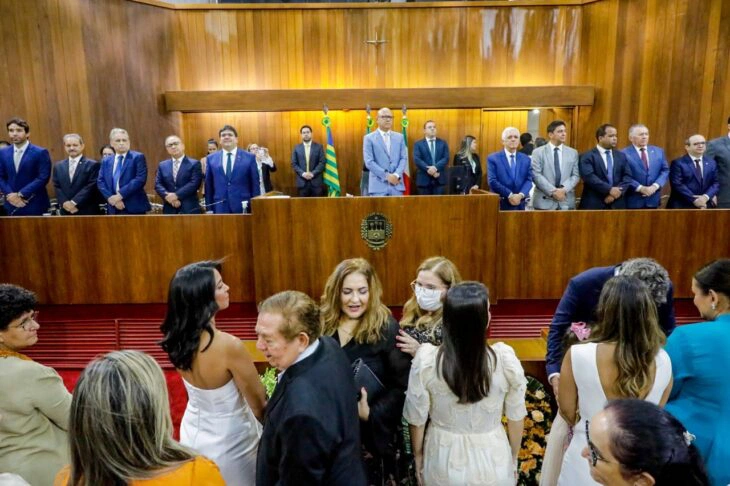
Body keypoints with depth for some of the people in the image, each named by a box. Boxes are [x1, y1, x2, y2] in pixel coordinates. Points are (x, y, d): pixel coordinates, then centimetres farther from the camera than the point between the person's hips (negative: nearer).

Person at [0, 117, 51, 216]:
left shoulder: (40, 152, -5)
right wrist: (10, 194, -8)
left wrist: (20, 194, -14)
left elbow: (43, 178, -12)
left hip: (35, 205, -4)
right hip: (12, 205, 4)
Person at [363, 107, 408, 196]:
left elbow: (404, 158, 7)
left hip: (397, 185, 3)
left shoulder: (399, 137, 14)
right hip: (378, 185, -3)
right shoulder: (369, 138, 2)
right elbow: (369, 162, -7)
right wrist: (386, 175, -14)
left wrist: (396, 175, -10)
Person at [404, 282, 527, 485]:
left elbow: (417, 420, -10)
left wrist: (418, 458, 8)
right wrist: (513, 459, 10)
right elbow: (516, 417, -8)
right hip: (493, 461, 0)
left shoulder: (426, 361, -23)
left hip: (444, 461, 0)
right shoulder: (505, 359, -22)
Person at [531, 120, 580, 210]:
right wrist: (552, 191, -16)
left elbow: (576, 175, 5)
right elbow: (536, 175, -7)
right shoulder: (538, 152, 3)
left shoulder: (573, 152, 12)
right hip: (544, 201, -2)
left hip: (566, 201, 3)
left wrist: (564, 189, -13)